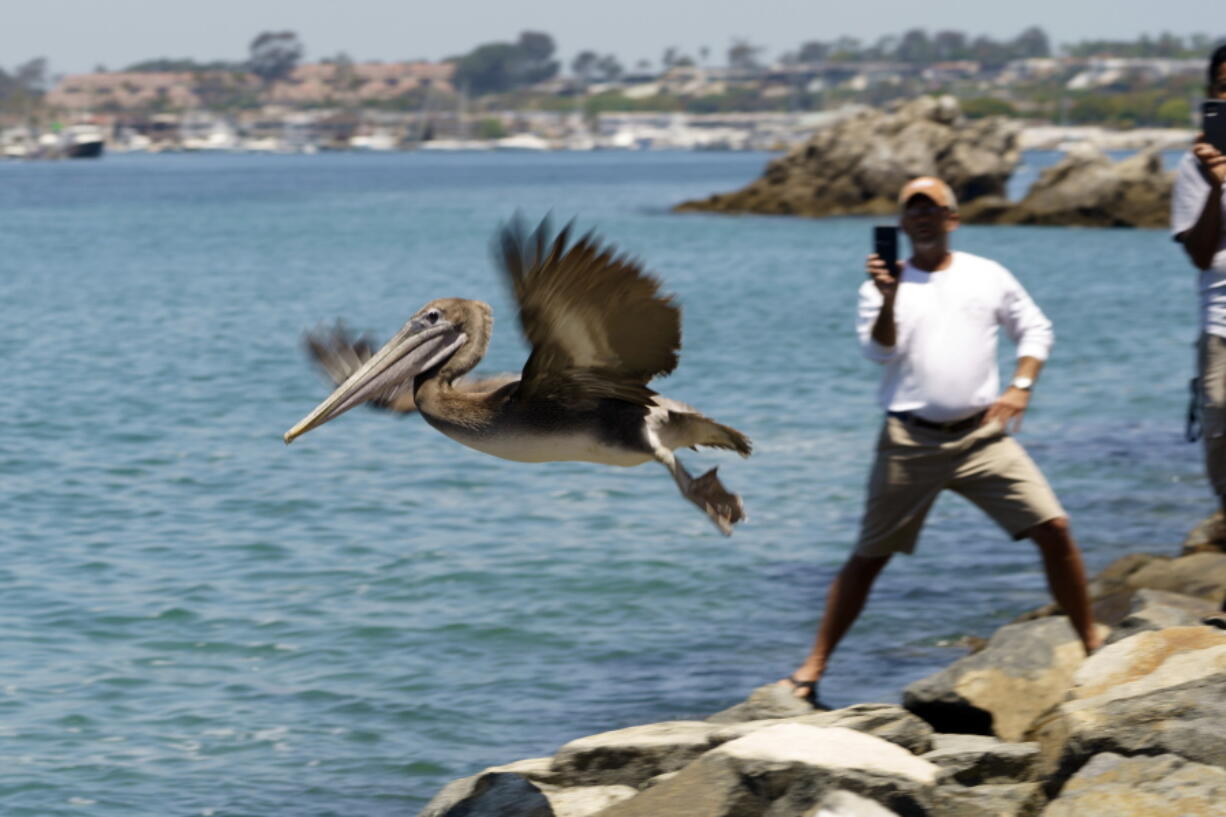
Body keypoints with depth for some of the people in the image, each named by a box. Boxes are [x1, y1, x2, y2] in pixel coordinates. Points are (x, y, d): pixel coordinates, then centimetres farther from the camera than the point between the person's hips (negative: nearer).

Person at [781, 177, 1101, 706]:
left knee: (1053, 528, -9)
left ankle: (1092, 643, 5)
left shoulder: (988, 276, 9)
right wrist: (888, 301, -25)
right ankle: (814, 667, 9)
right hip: (911, 440, -1)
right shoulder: (887, 283, 4)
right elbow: (878, 352, -8)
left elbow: (1035, 329, 17)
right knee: (869, 557, 2)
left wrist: (1021, 386, 2)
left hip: (982, 435, 1)